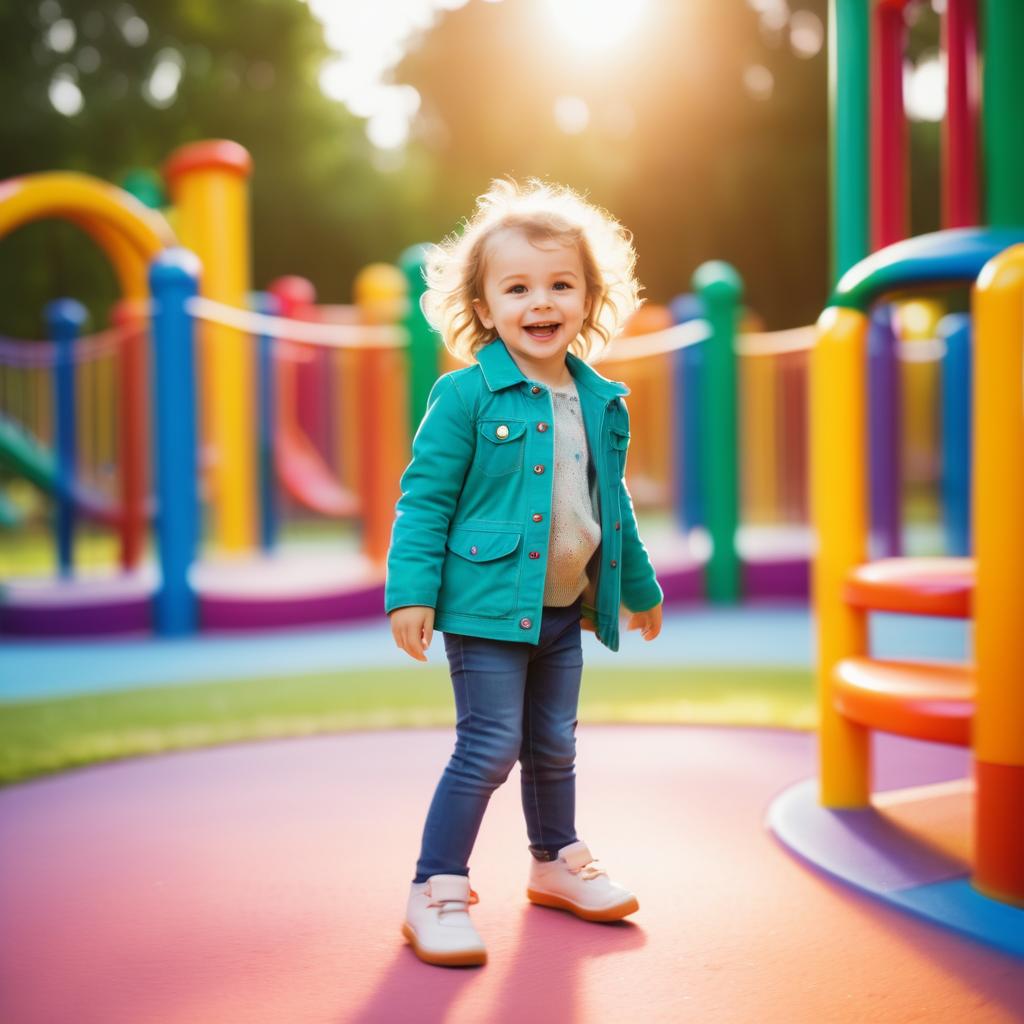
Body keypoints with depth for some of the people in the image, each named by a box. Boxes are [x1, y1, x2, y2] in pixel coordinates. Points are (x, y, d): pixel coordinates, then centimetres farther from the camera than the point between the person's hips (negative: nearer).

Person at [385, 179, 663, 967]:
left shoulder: (602, 403, 6)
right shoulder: (466, 396, -12)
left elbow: (613, 506, 19)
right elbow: (424, 498, -10)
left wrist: (639, 587, 26)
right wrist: (412, 592, -17)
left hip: (564, 609, 6)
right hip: (487, 603, -6)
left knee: (554, 746, 18)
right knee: (491, 746, -6)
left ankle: (557, 863, 37)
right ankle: (437, 893, 5)